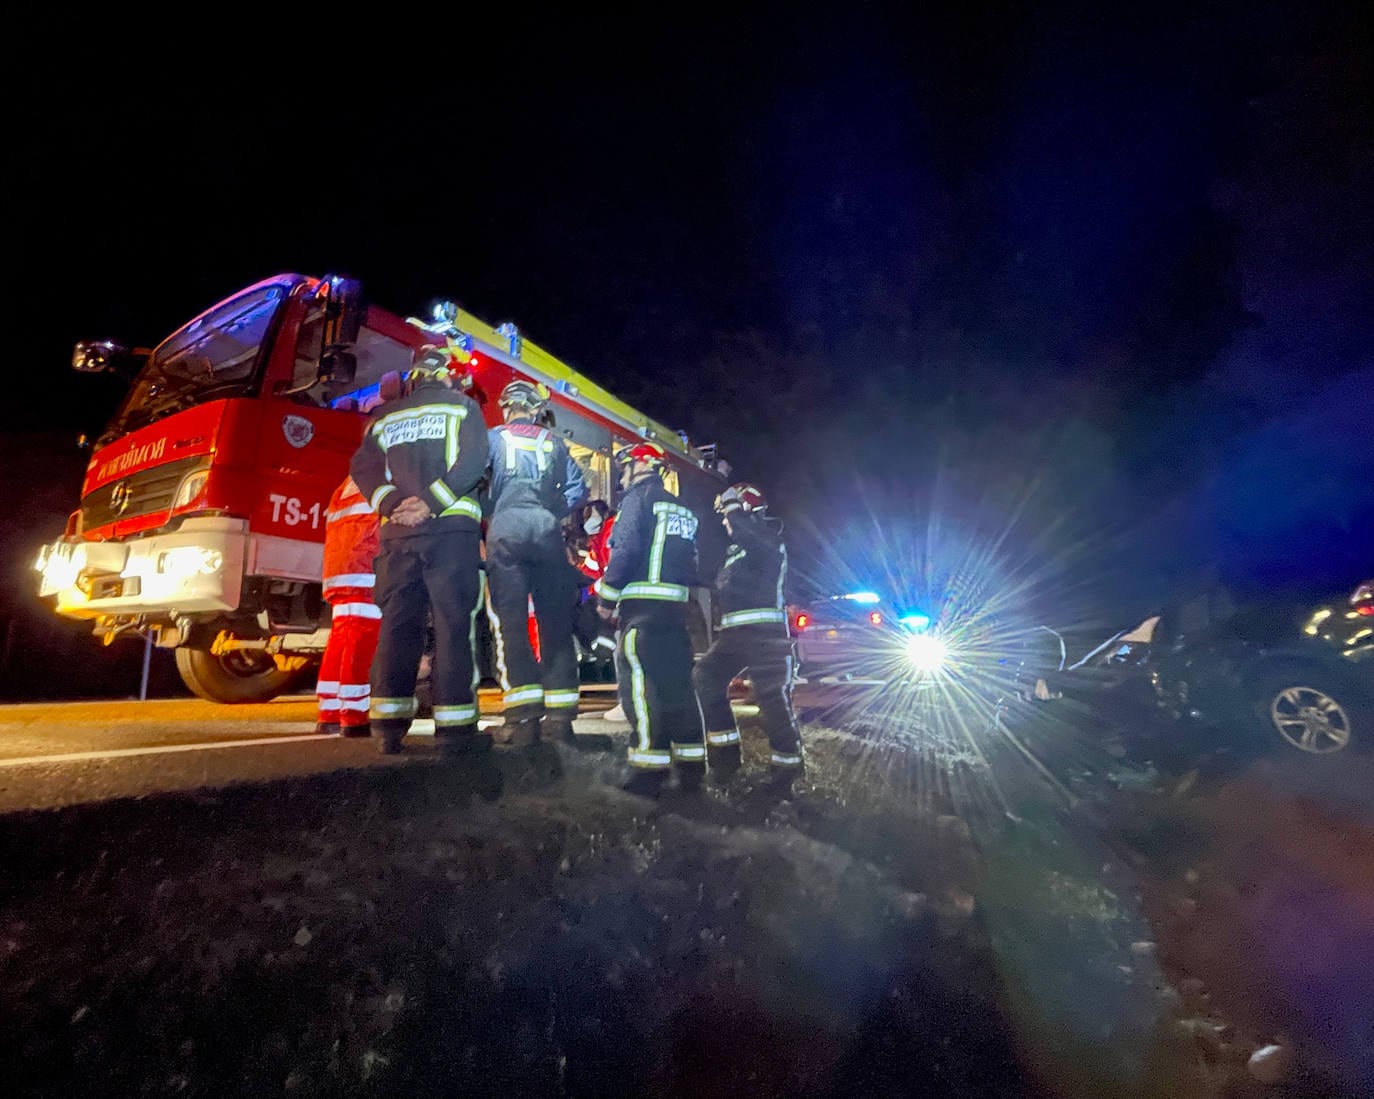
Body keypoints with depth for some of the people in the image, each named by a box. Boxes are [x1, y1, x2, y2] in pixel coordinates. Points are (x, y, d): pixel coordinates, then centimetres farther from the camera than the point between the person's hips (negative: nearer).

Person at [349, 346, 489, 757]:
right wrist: (431, 502, -11)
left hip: (399, 530, 4)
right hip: (451, 527, -4)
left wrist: (393, 503, -4)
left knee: (398, 624, 6)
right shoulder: (462, 406, 9)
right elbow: (474, 460, -8)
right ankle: (455, 728, -7)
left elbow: (363, 466, 7)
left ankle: (388, 726, 5)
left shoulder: (387, 415, 20)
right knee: (453, 623, -5)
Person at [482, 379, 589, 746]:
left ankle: (523, 716, -11)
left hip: (506, 528, -2)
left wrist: (485, 510, 12)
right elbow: (576, 490, 11)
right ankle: (559, 715, 4)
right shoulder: (554, 443, 18)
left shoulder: (493, 438, 11)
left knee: (509, 621, -3)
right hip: (547, 531, 2)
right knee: (555, 621, 5)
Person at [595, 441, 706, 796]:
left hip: (643, 604, -8)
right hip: (677, 605, 8)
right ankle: (691, 763, 14)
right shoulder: (682, 508, 22)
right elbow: (691, 559, 20)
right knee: (677, 681, 10)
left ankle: (650, 769, -9)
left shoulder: (639, 497, -1)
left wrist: (607, 596, -6)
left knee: (639, 680, -8)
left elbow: (625, 550, -12)